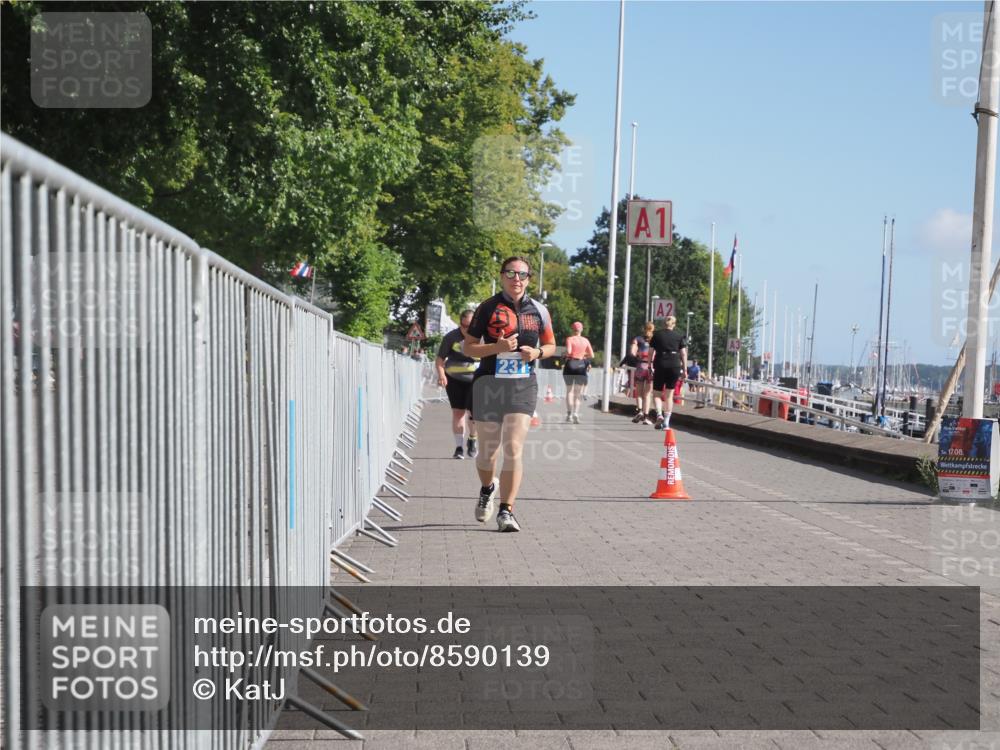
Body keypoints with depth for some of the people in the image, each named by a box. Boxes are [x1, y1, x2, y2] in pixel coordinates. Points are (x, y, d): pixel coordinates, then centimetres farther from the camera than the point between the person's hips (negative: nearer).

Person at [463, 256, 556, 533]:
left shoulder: (538, 310, 8)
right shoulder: (488, 308, 0)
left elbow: (551, 345, 18)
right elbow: (469, 347, 1)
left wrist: (537, 352, -4)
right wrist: (497, 347, -16)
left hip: (523, 385, 1)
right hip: (489, 383, -1)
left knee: (514, 449, -11)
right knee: (488, 450, 8)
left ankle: (506, 511, -6)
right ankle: (488, 488, 40)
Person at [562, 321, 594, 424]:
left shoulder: (570, 339, -5)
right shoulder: (585, 340, 5)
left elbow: (568, 351, -19)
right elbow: (592, 355, 2)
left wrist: (566, 354, 2)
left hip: (570, 364, -2)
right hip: (581, 365, 2)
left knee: (569, 391, 11)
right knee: (578, 393, 6)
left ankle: (569, 413, 1)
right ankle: (576, 413, -11)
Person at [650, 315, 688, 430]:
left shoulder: (657, 335, 7)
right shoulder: (679, 336, 8)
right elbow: (683, 353, 3)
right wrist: (684, 370, 5)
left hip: (660, 365, -1)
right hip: (675, 365, 1)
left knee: (656, 393, 9)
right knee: (669, 394, 9)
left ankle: (659, 414, -17)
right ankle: (666, 422, 7)